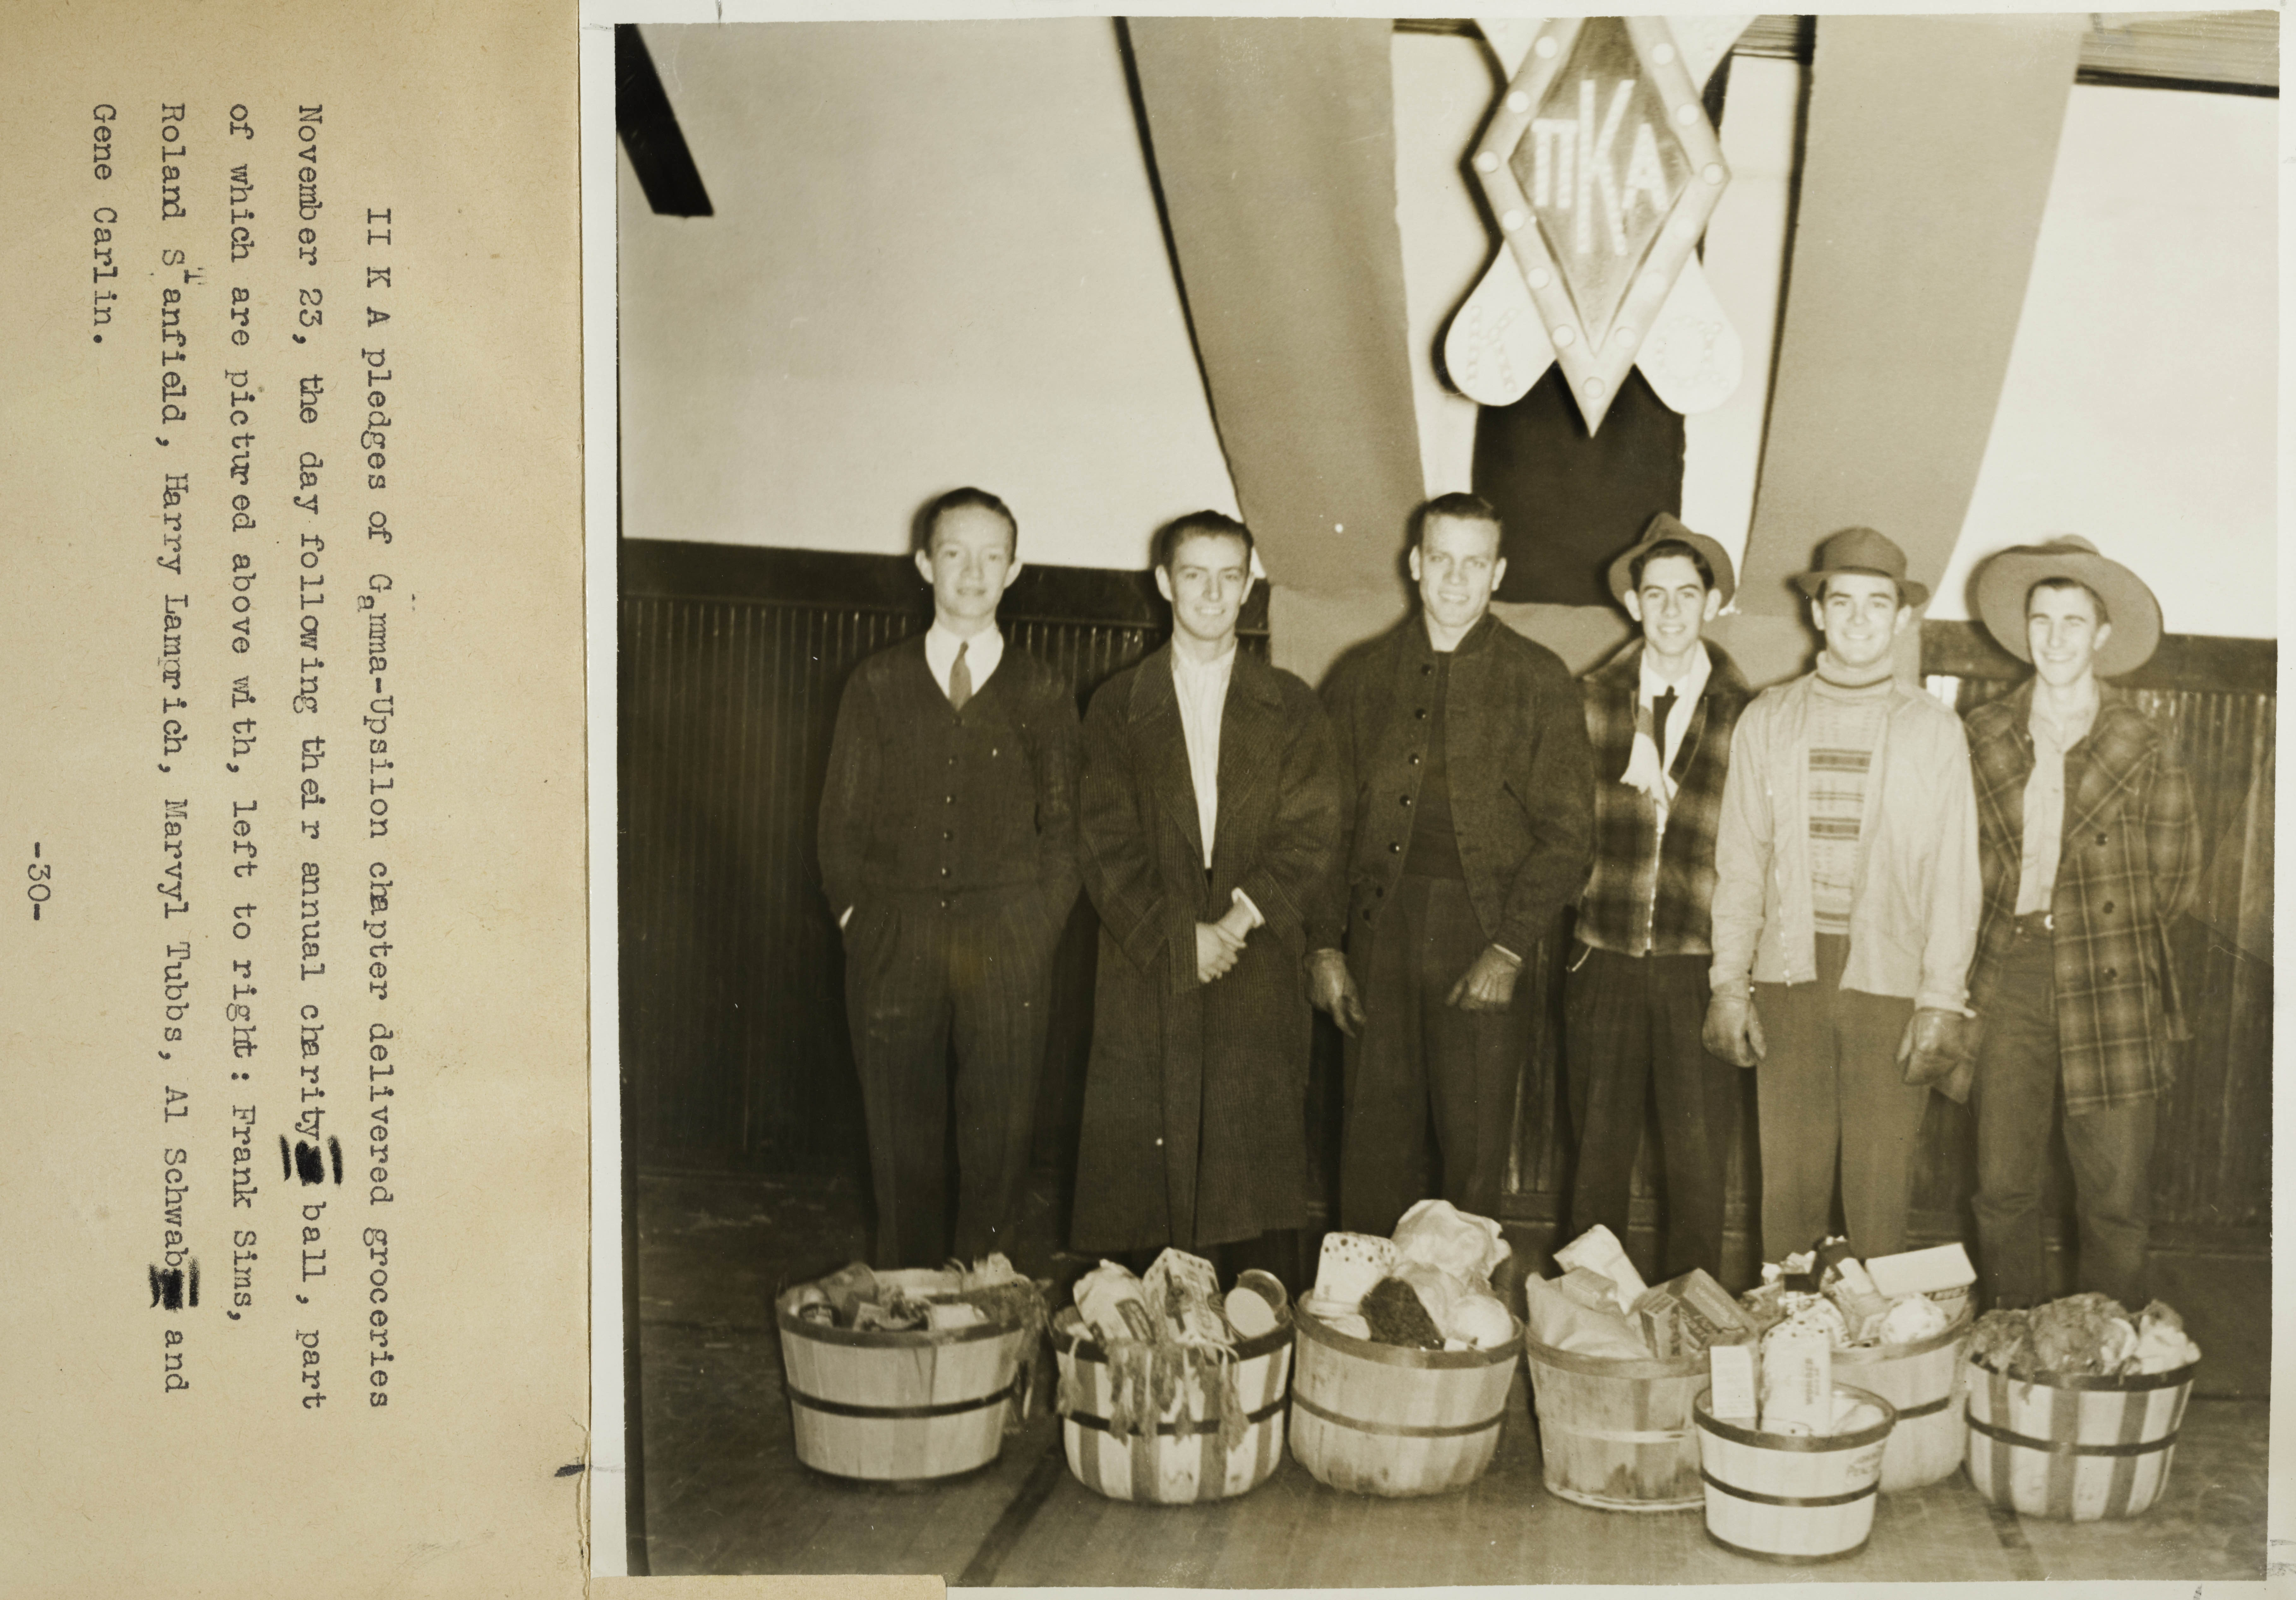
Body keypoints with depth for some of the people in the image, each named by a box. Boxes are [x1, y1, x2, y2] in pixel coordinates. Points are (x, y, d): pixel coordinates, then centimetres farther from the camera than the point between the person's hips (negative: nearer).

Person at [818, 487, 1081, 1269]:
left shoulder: (1042, 692, 9)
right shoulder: (878, 683, 11)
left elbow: (1063, 825, 9)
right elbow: (841, 818, 11)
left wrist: (1034, 932, 0)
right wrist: (858, 919, 1)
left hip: (1008, 949, 0)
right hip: (894, 947, 1)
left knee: (998, 1142, 0)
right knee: (902, 1148, 2)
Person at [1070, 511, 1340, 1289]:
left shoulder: (1291, 708, 11)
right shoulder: (1118, 706, 10)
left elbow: (1310, 837, 2)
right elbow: (1108, 846, 2)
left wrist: (1240, 919, -12)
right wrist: (1179, 940, -9)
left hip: (1260, 977, 0)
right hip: (1148, 972, 0)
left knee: (1262, 1184, -4)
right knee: (1148, 1189, -2)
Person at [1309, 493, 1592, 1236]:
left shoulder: (1538, 681, 5)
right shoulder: (1362, 675, 11)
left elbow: (1566, 828, 1)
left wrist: (1510, 950, -9)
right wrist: (1325, 946, 2)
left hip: (1486, 941, -2)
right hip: (1380, 936, 2)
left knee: (1476, 1154, 0)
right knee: (1376, 1151, 3)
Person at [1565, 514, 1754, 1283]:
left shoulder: (1745, 714, 2)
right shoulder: (1590, 700, 7)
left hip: (1700, 963, -1)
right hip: (1604, 959, 1)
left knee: (1699, 1160, 4)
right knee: (1598, 1154, 8)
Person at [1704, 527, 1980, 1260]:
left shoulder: (1934, 730, 5)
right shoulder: (1767, 720, 9)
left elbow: (1954, 874, 2)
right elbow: (1739, 861, 9)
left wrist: (1942, 1001, -5)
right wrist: (1729, 982, 3)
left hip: (1890, 980, -1)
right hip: (1789, 974, 1)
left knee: (1881, 1191, -1)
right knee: (1787, 1180, 2)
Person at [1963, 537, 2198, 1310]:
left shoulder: (2143, 752, -1)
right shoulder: (1984, 738, 6)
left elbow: (2173, 882, 6)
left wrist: (2105, 938, 5)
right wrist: (2018, 928, 6)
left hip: (2111, 992, -2)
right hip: (2010, 978, 2)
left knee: (2116, 1198, 3)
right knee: (2002, 1188, 5)